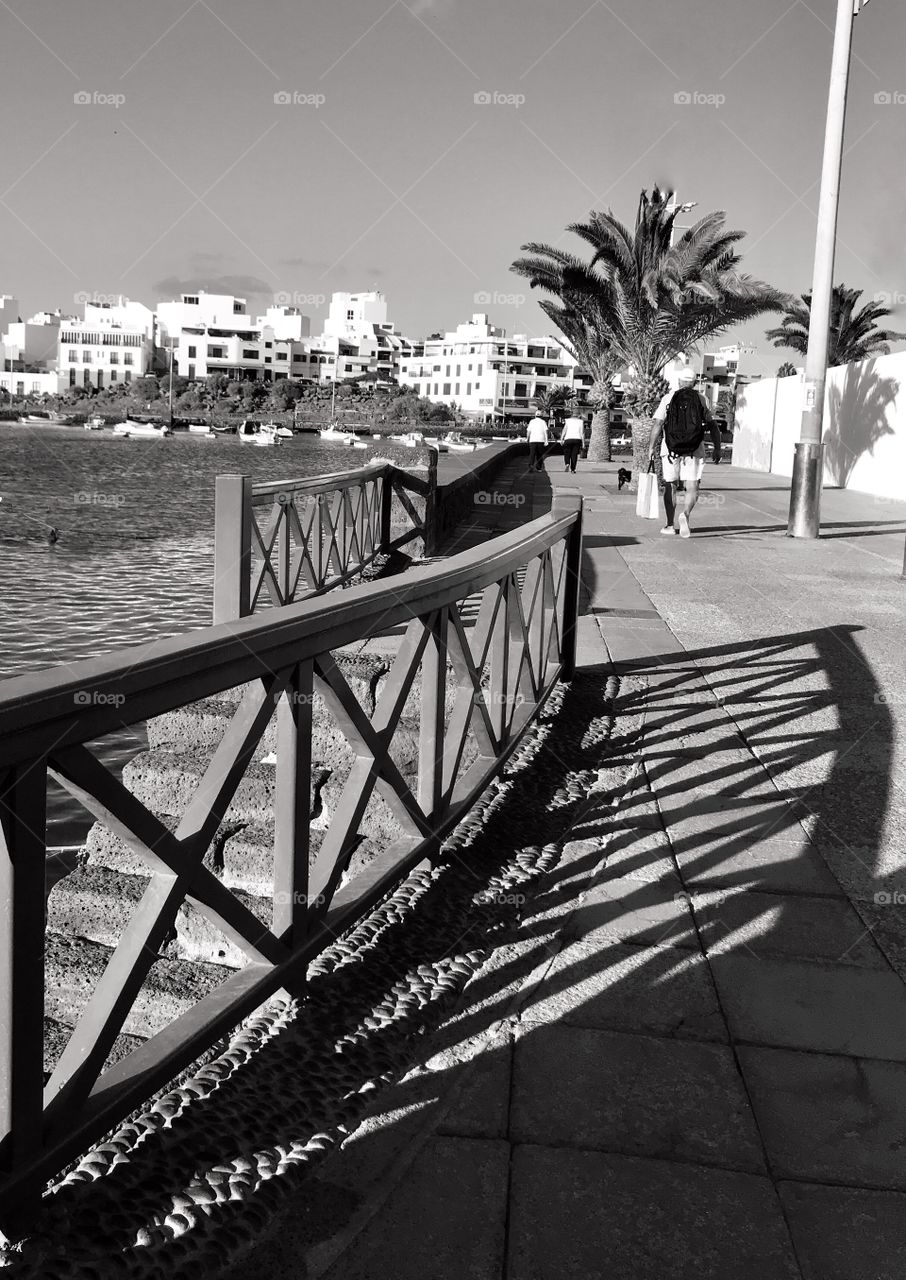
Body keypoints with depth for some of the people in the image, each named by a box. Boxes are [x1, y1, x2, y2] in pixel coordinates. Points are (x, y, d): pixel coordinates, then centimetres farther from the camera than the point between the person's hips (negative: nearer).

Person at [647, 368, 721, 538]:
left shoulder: (668, 398, 3)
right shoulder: (701, 399, 6)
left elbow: (658, 424, -4)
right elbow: (712, 426, 4)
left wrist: (651, 447, -1)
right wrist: (717, 448, 10)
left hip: (670, 449, 0)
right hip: (694, 449, 0)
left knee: (670, 486, 12)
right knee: (692, 487, 0)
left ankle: (671, 524, 15)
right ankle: (685, 514, -26)